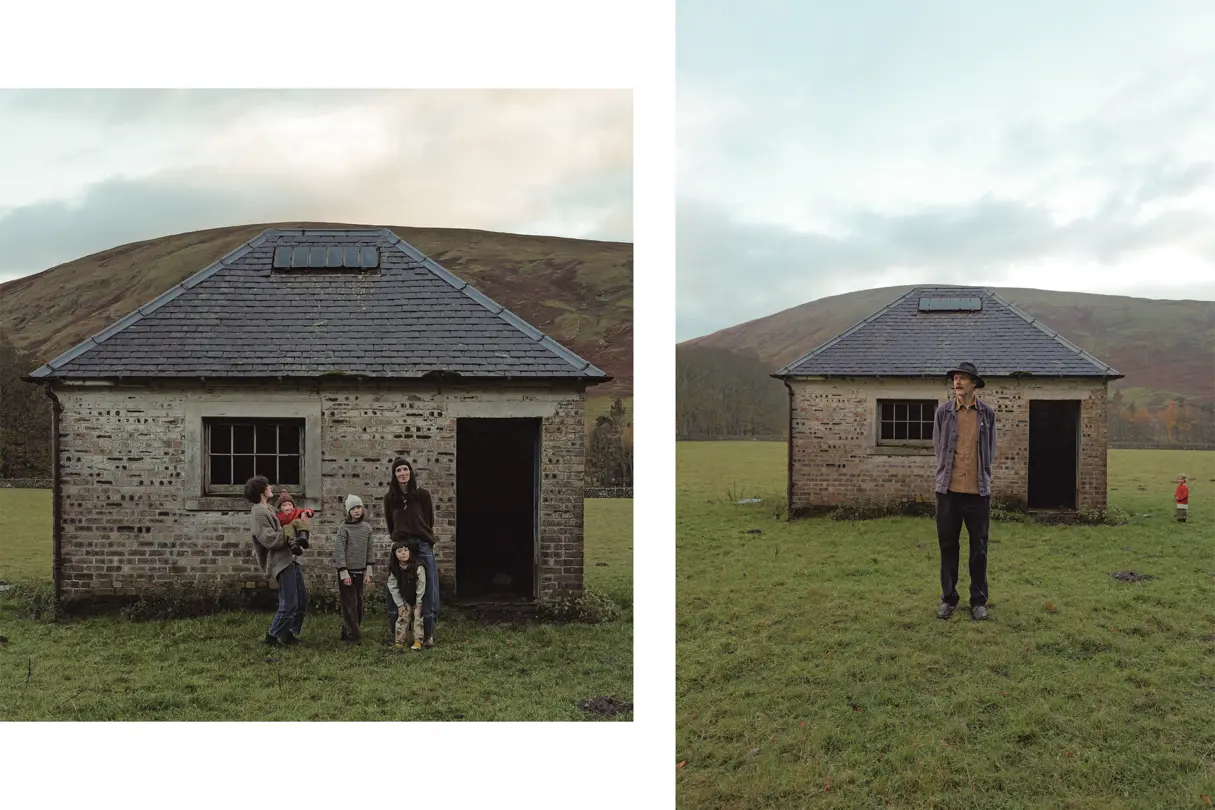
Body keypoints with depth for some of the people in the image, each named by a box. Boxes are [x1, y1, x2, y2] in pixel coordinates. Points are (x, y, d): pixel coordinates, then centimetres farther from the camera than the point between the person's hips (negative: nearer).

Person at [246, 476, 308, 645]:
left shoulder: (268, 509, 18)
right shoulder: (259, 512, -11)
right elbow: (270, 539, -20)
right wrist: (290, 529, -13)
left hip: (291, 559, 10)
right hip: (281, 562, -10)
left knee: (302, 599, 13)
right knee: (289, 604, -8)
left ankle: (290, 633, 23)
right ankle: (273, 636, 6)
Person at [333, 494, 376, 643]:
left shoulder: (367, 527, 6)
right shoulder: (344, 528, -8)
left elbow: (369, 551, 9)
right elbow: (339, 551, -12)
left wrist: (368, 572, 5)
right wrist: (344, 573, -17)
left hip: (360, 571, 5)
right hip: (347, 570, -5)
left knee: (358, 603, 8)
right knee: (349, 603, -3)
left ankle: (347, 632, 19)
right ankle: (353, 635, 0)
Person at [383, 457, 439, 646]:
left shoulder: (423, 495, -1)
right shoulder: (389, 498, 5)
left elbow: (429, 522, 8)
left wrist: (428, 542, 8)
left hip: (423, 546, -2)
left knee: (428, 592, -1)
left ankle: (429, 634, 7)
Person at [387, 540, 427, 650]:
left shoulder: (418, 567, -26)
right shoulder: (394, 569, -13)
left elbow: (421, 587, -20)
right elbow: (393, 587, -6)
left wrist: (418, 604, -15)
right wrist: (400, 604, -7)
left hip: (418, 600, -4)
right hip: (405, 600, 4)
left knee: (418, 617, -8)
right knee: (402, 618, -1)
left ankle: (418, 641, -3)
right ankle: (400, 641, 6)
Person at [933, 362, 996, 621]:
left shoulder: (987, 413, 1)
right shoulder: (944, 411, 0)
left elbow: (990, 450, 10)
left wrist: (982, 476, 8)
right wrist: (947, 473, 9)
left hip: (978, 491, 0)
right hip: (948, 490, 0)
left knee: (979, 548, 7)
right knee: (948, 545, 7)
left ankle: (979, 601, 18)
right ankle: (948, 599, 18)